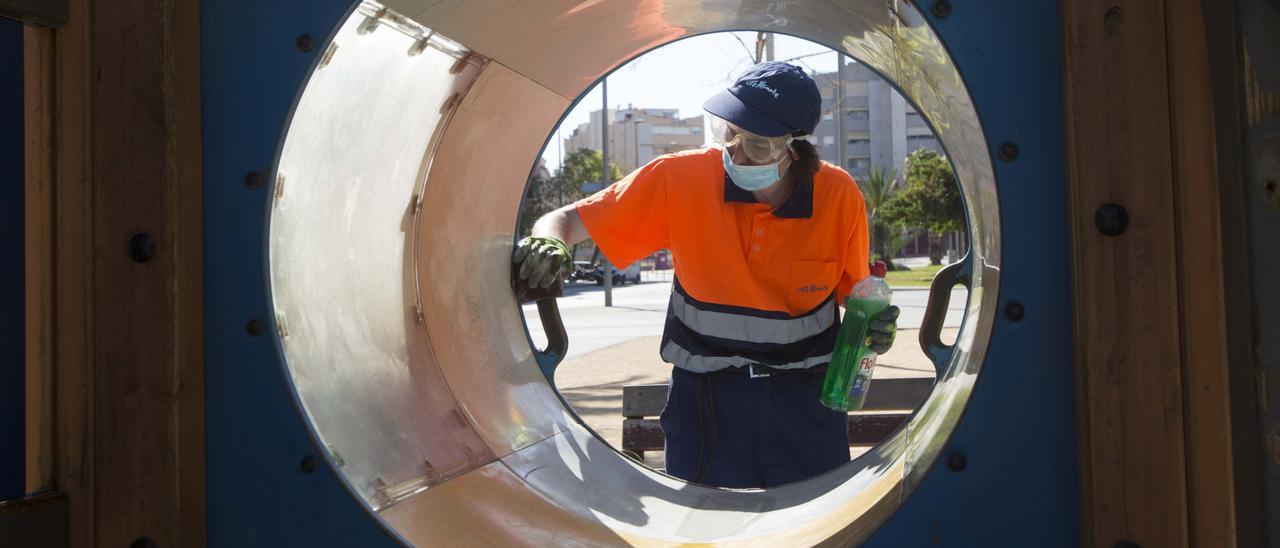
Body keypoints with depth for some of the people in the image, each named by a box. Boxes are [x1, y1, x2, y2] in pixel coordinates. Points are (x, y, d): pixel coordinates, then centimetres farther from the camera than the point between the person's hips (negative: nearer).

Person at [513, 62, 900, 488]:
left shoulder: (839, 196, -10)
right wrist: (547, 244, -33)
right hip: (705, 389, -1)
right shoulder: (682, 178, -15)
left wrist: (872, 325, -17)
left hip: (805, 393, 1)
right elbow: (568, 220, -10)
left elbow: (853, 293, 5)